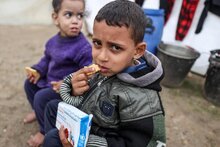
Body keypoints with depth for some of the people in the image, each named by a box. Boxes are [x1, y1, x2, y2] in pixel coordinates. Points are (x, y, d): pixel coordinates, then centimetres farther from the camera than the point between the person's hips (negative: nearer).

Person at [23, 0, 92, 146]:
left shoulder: (84, 47, -27)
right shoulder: (53, 41, 0)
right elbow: (47, 59, 16)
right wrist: (38, 71, -1)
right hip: (49, 80, 9)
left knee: (41, 97, -22)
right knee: (30, 83, 18)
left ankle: (46, 131, 3)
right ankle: (38, 111, 40)